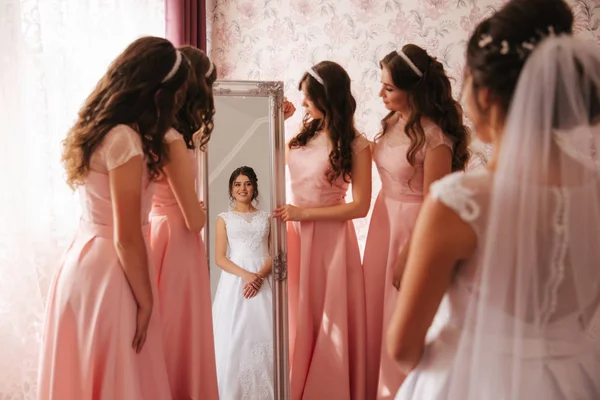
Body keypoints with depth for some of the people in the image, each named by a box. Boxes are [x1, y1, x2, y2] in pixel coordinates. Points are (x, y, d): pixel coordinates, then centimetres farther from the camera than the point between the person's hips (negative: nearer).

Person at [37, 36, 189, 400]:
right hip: (110, 268, -9)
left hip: (83, 257, 9)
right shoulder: (124, 140, -21)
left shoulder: (96, 128, 7)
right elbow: (127, 238, -20)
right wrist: (146, 301, -11)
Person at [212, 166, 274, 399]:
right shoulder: (224, 218, 8)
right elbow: (219, 258, 0)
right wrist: (246, 275, -16)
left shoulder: (265, 217, 13)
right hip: (235, 280, -1)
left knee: (263, 336, -2)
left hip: (263, 281, 1)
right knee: (234, 339, -3)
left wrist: (260, 275, -14)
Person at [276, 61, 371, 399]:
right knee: (297, 318, 15)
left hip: (329, 239, -5)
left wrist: (303, 212, -16)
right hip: (296, 235, 6)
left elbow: (360, 207, -15)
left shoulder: (355, 145, -11)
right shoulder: (305, 134, 5)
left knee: (327, 322, 8)